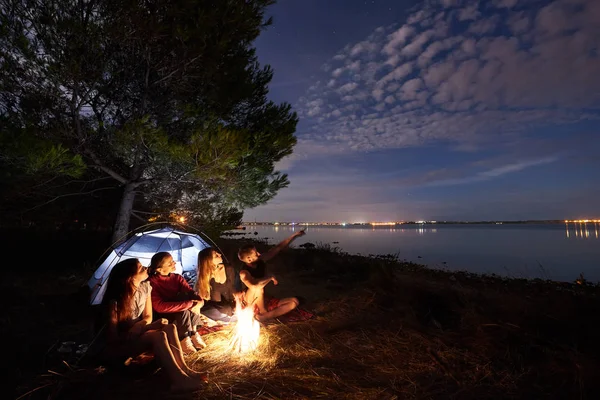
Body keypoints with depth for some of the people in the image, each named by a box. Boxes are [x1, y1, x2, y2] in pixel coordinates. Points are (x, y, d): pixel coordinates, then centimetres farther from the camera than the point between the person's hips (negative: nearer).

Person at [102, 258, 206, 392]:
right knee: (158, 336, -33)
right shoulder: (115, 300, -25)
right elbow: (113, 337, -23)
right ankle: (179, 380, -33)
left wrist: (139, 326, -18)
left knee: (170, 328, -22)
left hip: (137, 335, 7)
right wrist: (149, 326, -29)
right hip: (118, 345, -7)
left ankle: (184, 370, -23)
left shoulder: (145, 287, -5)